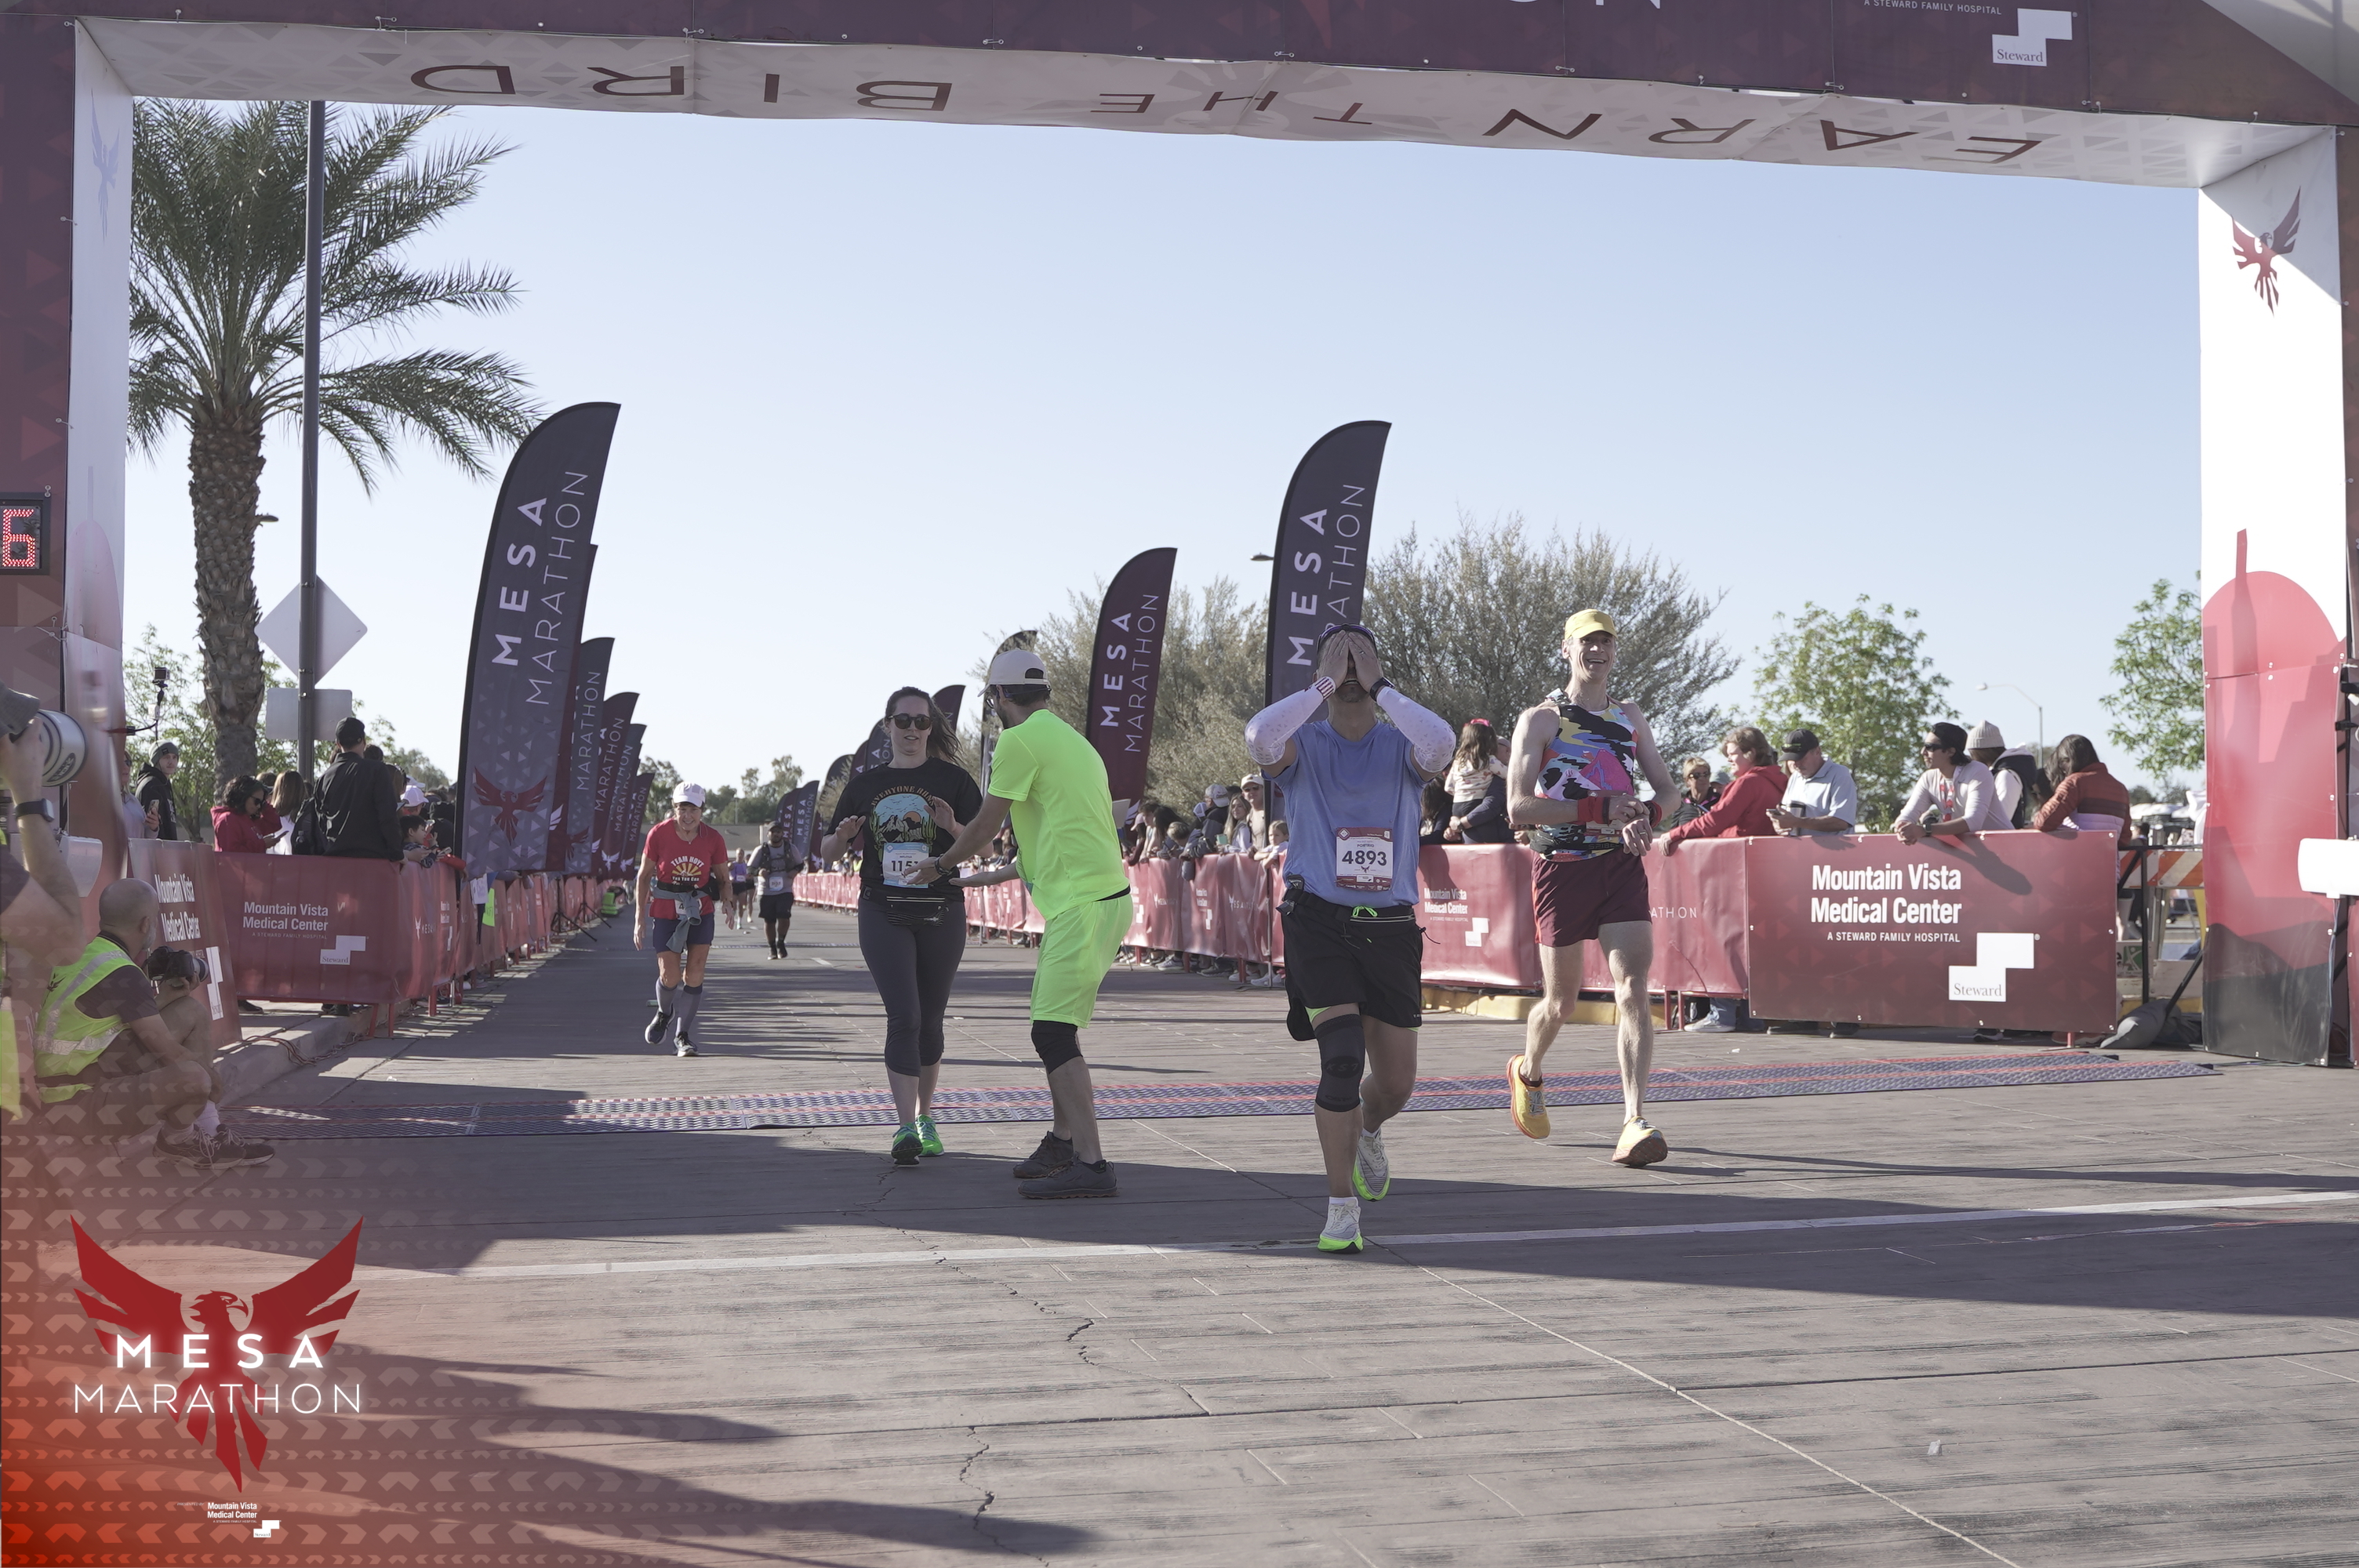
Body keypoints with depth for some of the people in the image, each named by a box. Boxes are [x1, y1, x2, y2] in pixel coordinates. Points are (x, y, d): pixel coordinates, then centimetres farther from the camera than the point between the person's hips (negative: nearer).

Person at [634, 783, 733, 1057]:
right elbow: (644, 876, -1)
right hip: (665, 911, -1)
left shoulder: (712, 838, -7)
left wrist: (727, 903, -13)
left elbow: (722, 877, 6)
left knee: (695, 974, -5)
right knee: (670, 976, -5)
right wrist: (640, 917, -3)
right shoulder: (659, 834, -11)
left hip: (701, 910, 1)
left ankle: (682, 1036, 7)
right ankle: (664, 1013, 29)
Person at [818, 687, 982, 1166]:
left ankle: (925, 1118, 23)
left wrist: (952, 826, -22)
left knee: (930, 1019, 9)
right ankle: (906, 1127, -15)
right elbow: (827, 849, 13)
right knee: (903, 1016, -12)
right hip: (884, 914, 0)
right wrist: (844, 835, -10)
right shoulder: (865, 784, 8)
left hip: (941, 913, 0)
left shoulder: (952, 780, 2)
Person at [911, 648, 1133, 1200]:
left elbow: (985, 827, -1)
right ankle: (1064, 1141, 27)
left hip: (1081, 902, -10)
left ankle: (1089, 1165, -18)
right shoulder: (1074, 740, 21)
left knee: (1053, 1033, -12)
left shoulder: (1019, 740, -7)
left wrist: (939, 864, 16)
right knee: (1058, 1028, 19)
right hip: (1109, 891, 10)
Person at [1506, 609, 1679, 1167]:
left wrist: (1645, 814, -5)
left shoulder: (1630, 718, 13)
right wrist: (1599, 809, -19)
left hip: (1622, 865, 3)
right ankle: (1527, 1074, 40)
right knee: (1561, 1000, 8)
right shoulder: (1540, 719, -1)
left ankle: (1635, 1122, -19)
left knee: (1632, 990, -14)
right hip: (1562, 867, -3)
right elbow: (1518, 808, -10)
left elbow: (1665, 785, 20)